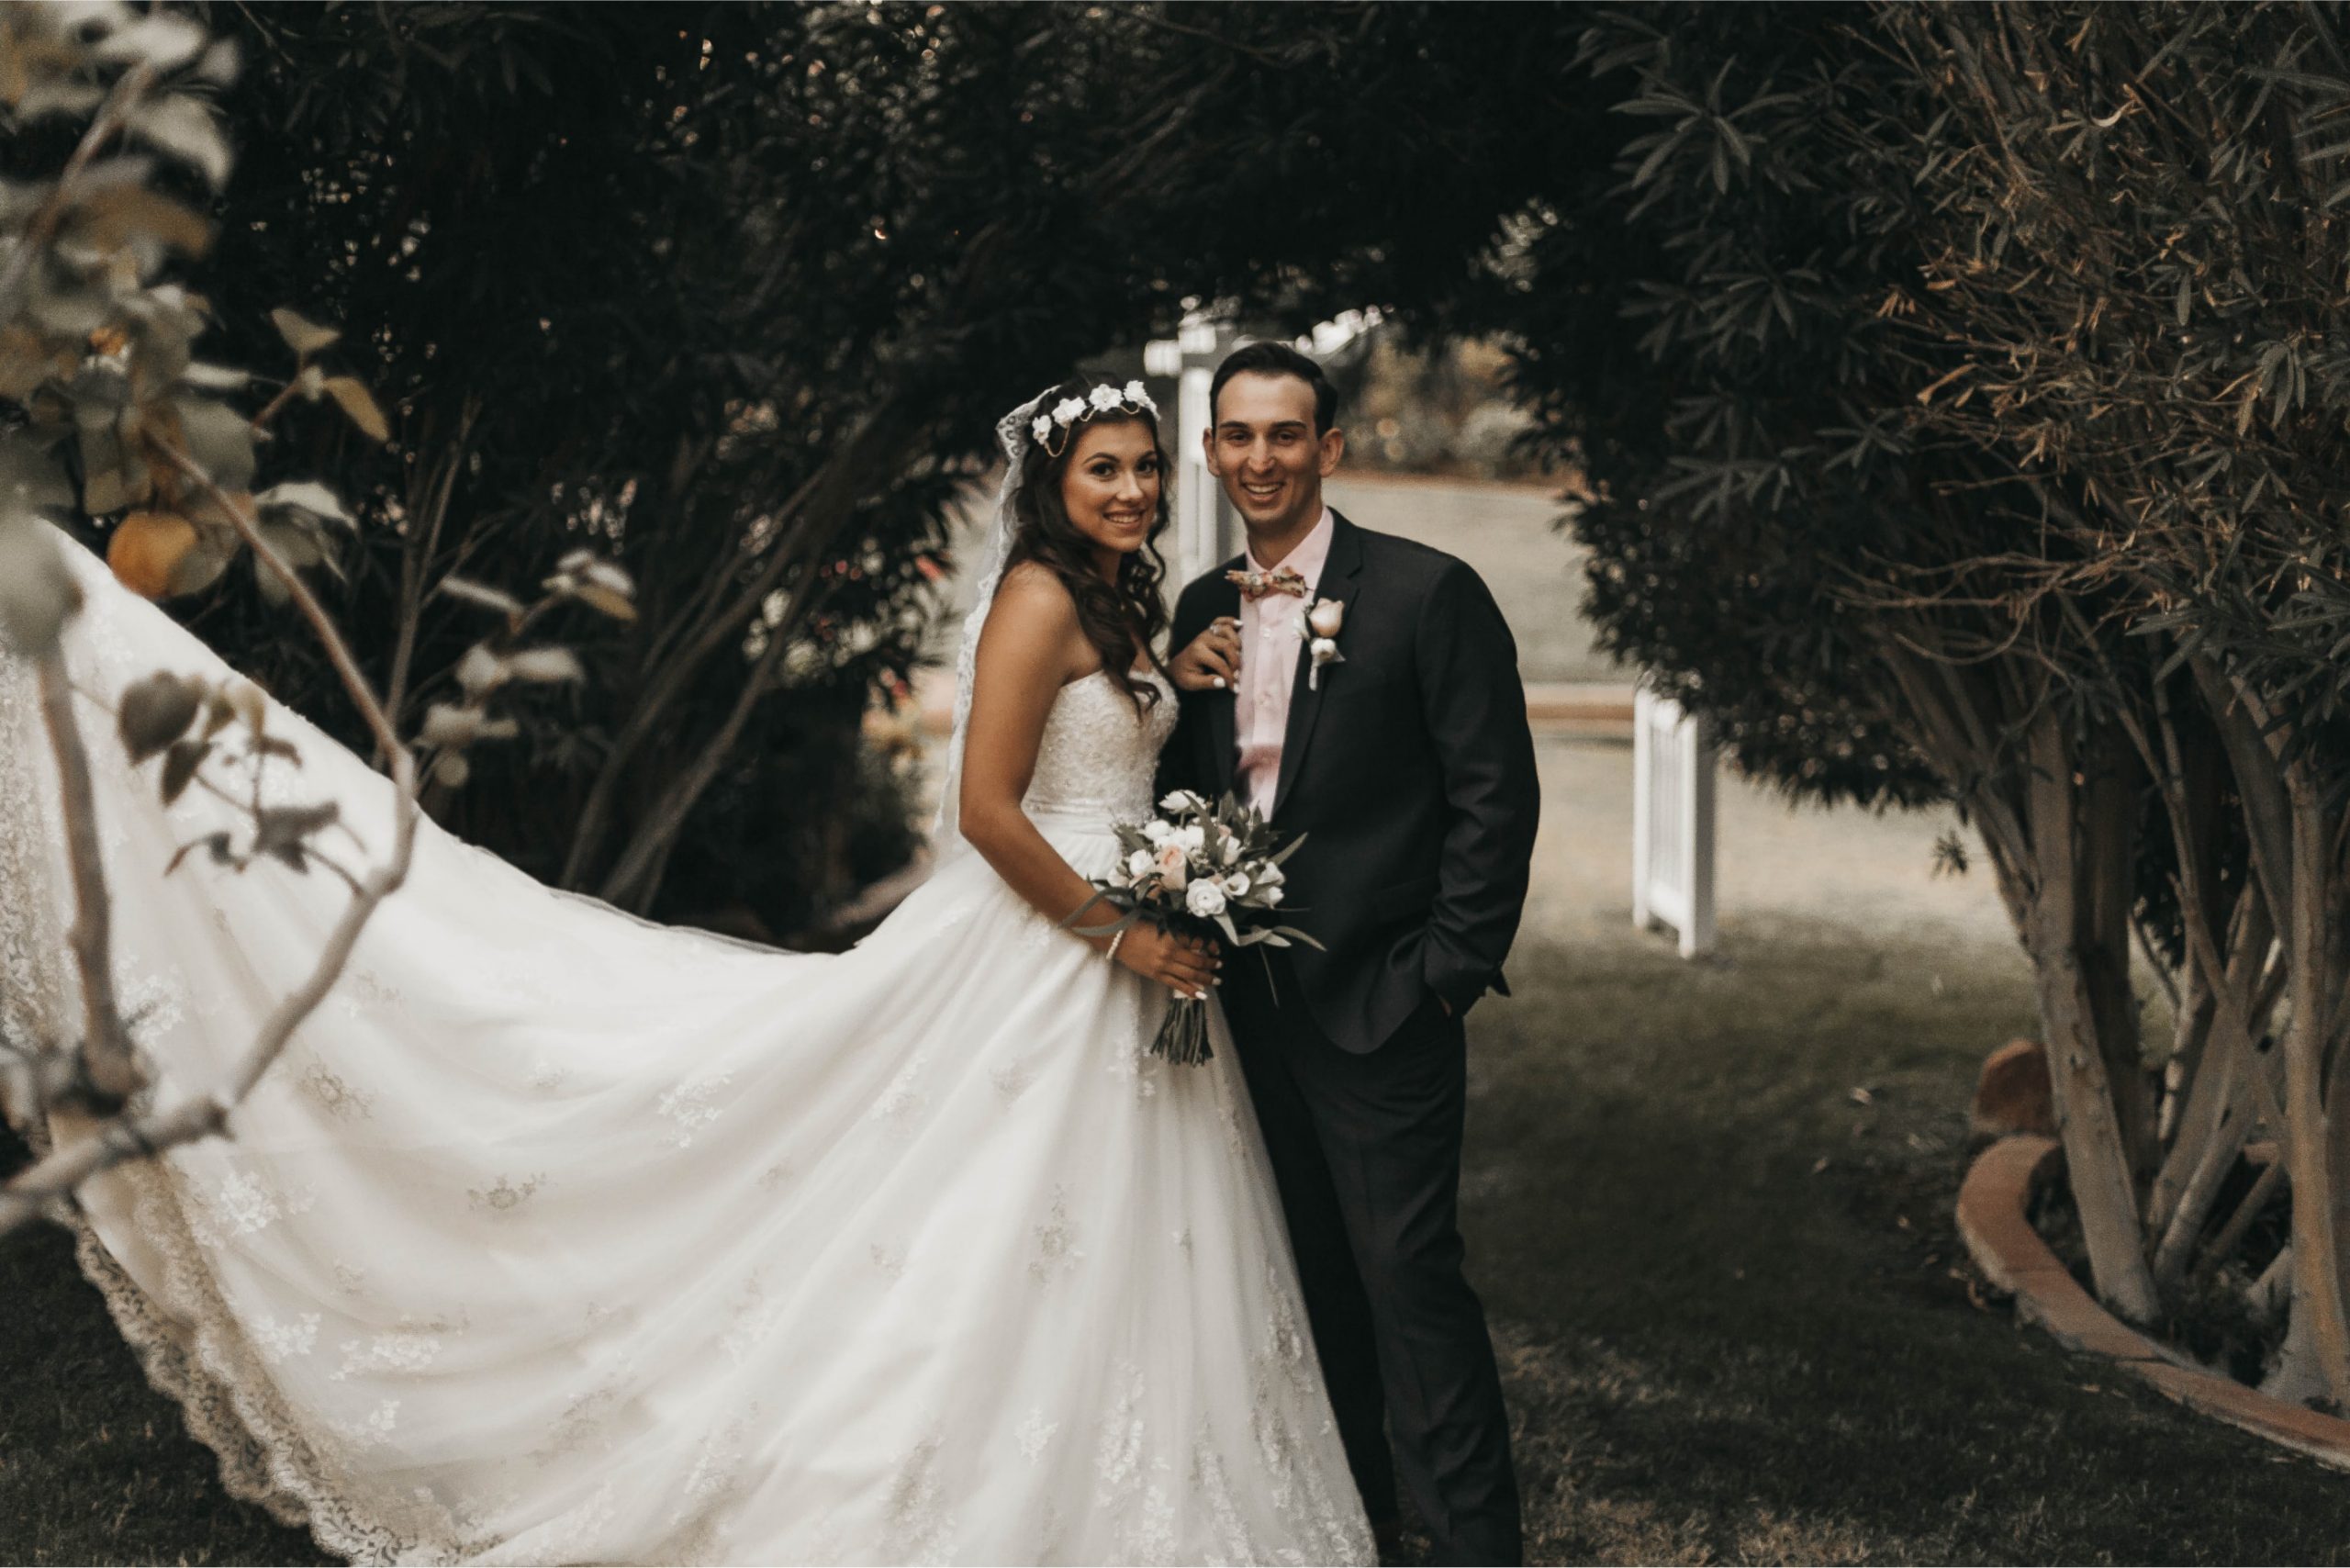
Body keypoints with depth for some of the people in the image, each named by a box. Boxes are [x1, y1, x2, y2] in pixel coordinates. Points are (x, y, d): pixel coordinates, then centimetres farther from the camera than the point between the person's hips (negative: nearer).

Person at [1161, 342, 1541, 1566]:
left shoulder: (1428, 593, -7)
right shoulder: (1201, 613, 10)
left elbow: (1496, 796, -9)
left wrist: (1449, 972, -13)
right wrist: (1176, 684, -4)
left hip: (1379, 1005, -6)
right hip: (1251, 1004, 6)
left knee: (1407, 1274, -6)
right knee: (1313, 1278, 14)